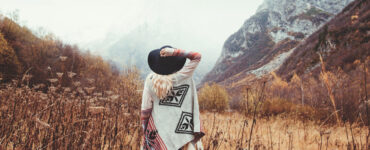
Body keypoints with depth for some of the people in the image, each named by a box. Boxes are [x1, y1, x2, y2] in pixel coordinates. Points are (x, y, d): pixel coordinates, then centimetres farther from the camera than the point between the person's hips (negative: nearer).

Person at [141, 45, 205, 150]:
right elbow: (197, 57, -6)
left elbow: (145, 108, -4)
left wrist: (145, 129, 8)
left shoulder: (150, 79, -8)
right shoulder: (183, 77, -13)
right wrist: (175, 52, -16)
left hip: (157, 129, 2)